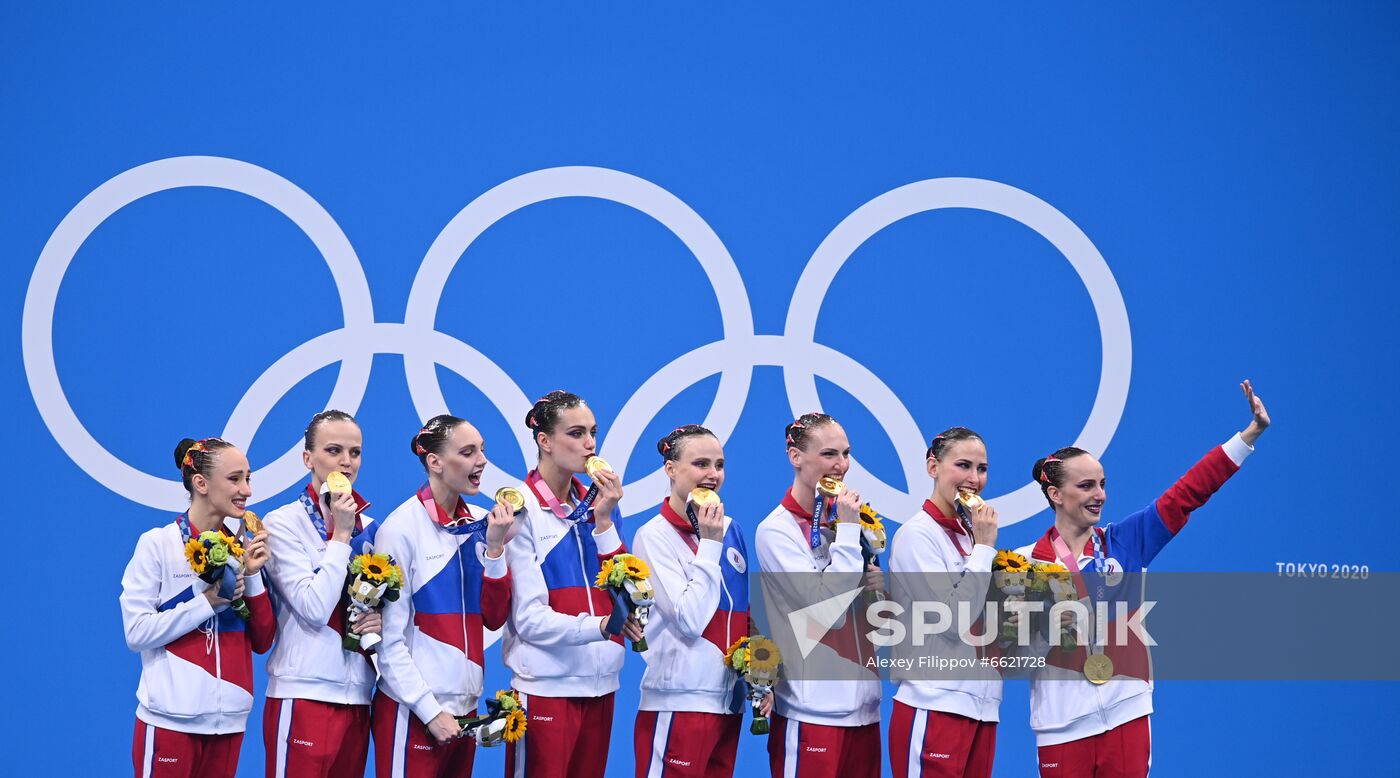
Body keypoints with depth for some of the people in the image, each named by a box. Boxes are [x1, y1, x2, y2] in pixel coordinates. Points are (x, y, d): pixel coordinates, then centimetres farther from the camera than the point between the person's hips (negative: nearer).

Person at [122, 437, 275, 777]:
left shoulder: (243, 546, 7)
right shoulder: (158, 544, -6)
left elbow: (262, 641, 5)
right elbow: (137, 632, -13)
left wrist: (253, 576, -7)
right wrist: (208, 603, -17)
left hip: (228, 718, 5)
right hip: (171, 718, -5)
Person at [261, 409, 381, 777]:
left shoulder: (368, 527, 11)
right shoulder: (283, 523, -6)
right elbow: (314, 609, -16)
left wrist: (380, 620, -3)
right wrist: (340, 535, -12)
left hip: (357, 697, 6)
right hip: (304, 695, -6)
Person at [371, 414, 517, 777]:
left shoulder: (480, 523, 5)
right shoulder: (402, 528, -11)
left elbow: (493, 618, 4)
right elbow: (390, 640, -11)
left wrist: (495, 547, -7)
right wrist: (430, 711, -13)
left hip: (465, 707, 6)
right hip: (413, 711, -5)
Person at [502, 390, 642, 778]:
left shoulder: (596, 503, 9)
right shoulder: (522, 511, -8)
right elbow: (530, 618, -14)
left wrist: (603, 520, -7)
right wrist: (600, 626, -28)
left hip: (599, 683, 5)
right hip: (546, 685, -5)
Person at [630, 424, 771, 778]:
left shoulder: (731, 529, 9)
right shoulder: (654, 536, -8)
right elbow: (690, 620, -17)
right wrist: (709, 544, -14)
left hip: (729, 699, 6)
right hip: (679, 704, -6)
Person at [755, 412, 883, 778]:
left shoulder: (843, 519, 11)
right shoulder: (777, 531, -9)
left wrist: (879, 587, -4)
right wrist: (848, 531, -16)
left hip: (864, 706, 7)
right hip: (814, 711, -7)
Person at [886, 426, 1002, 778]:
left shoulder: (968, 534, 14)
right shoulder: (917, 534, -8)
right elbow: (952, 622, -17)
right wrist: (984, 547, -11)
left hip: (981, 706, 8)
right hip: (935, 707, -8)